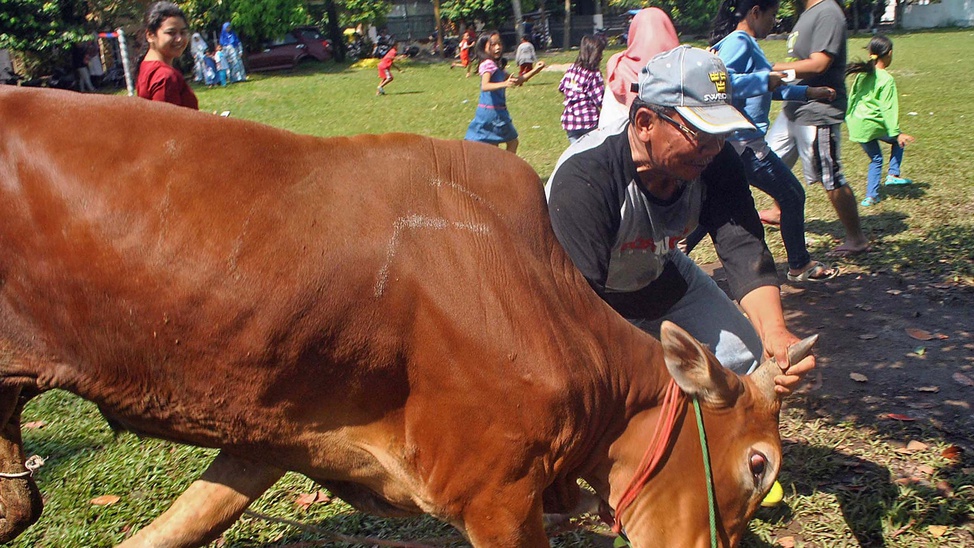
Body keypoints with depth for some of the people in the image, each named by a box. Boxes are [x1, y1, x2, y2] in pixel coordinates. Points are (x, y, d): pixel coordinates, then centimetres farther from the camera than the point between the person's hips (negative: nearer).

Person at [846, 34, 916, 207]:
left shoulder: (862, 74, 6)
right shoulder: (886, 79, -12)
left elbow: (852, 98, 14)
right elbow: (888, 109, -16)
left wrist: (849, 120, 25)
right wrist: (896, 133, -14)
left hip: (856, 125, 6)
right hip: (873, 125, -6)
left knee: (875, 159, 19)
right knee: (898, 141, 22)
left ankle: (871, 196, 13)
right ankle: (893, 174, 12)